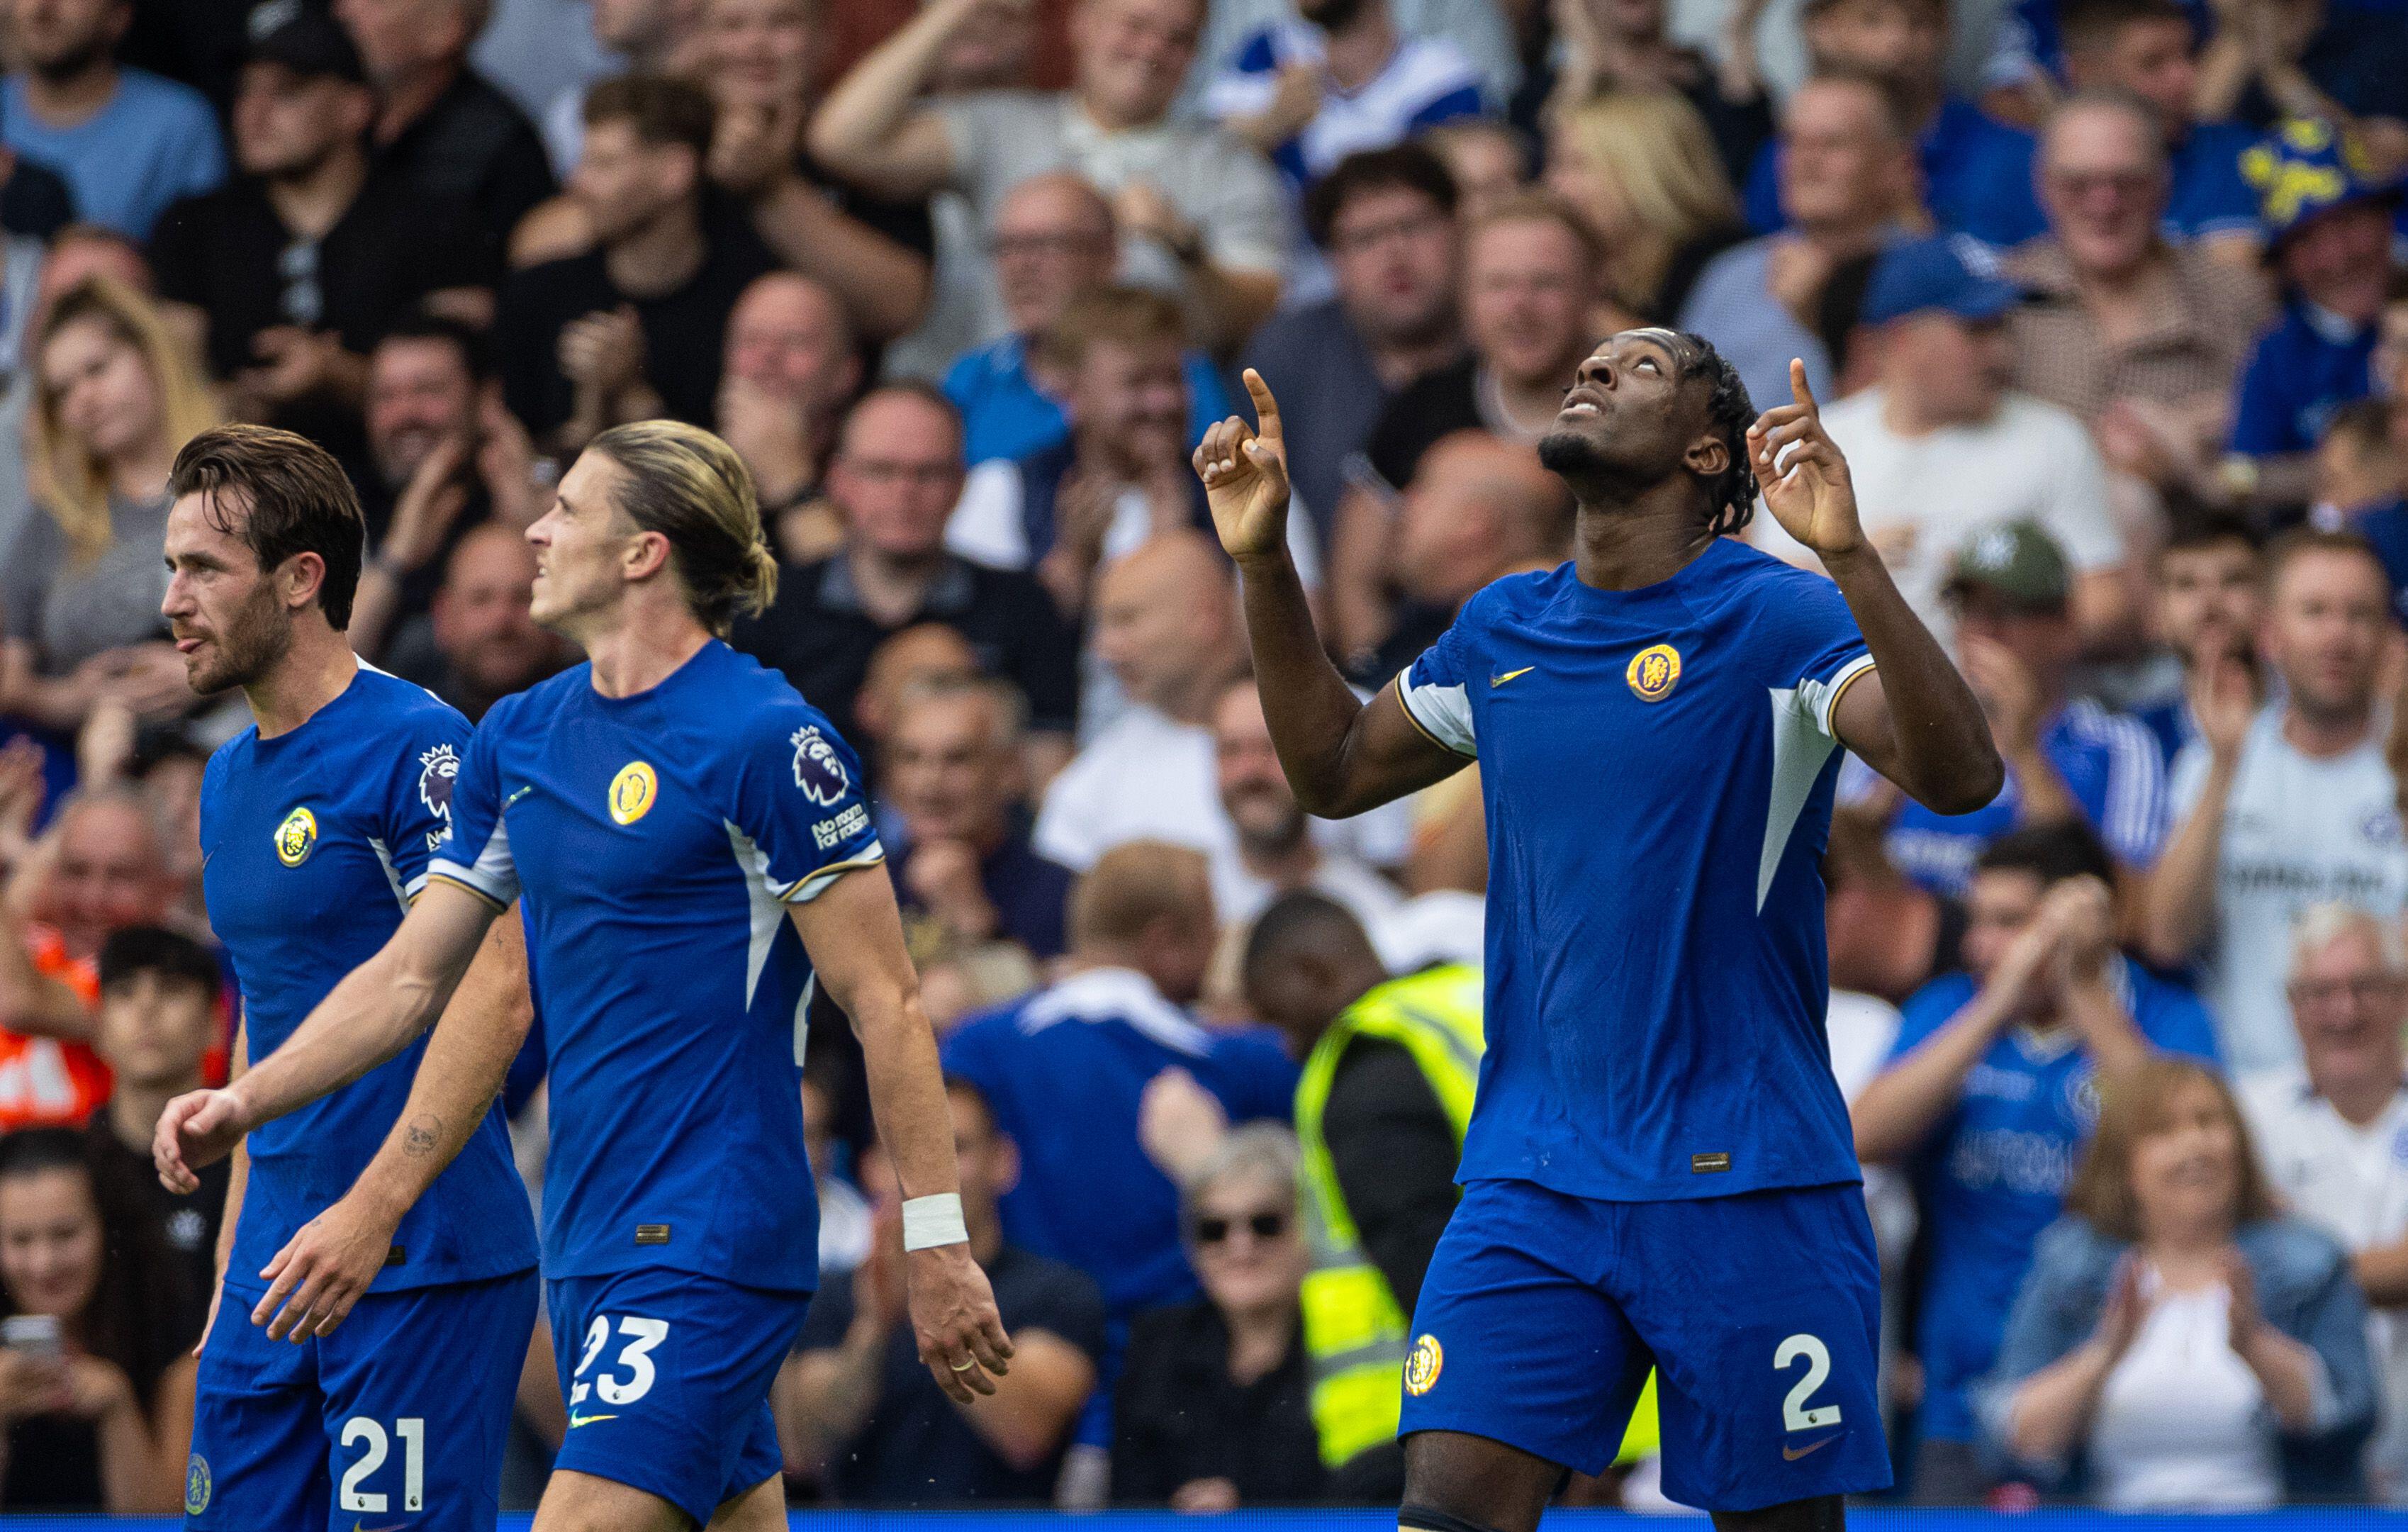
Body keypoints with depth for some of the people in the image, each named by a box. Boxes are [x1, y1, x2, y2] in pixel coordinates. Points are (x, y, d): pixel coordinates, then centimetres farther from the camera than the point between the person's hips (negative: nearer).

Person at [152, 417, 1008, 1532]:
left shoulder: (766, 740, -12)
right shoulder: (517, 738, 11)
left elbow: (881, 1003, -11)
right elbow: (411, 973, 16)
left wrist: (935, 1246, -13)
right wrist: (244, 1102, 5)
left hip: (708, 1252, -8)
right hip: (589, 1248, 8)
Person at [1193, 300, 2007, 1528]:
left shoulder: (1777, 619, -5)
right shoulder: (1502, 631, 12)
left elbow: (1960, 778, -21)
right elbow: (1333, 771, 28)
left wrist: (1848, 557, -33)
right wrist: (1262, 557, 17)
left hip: (1741, 1186, -4)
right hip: (1527, 1189, 4)